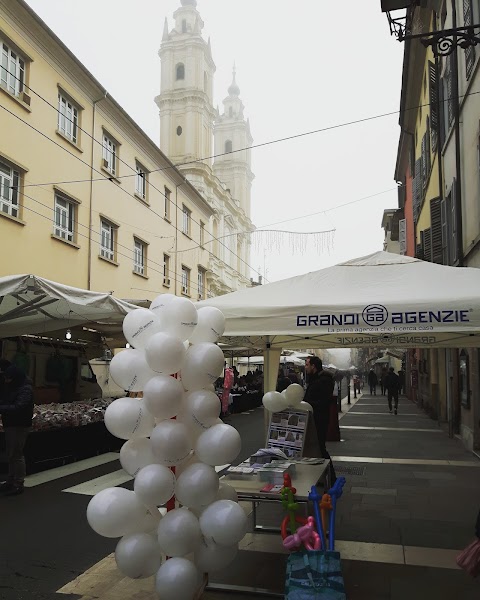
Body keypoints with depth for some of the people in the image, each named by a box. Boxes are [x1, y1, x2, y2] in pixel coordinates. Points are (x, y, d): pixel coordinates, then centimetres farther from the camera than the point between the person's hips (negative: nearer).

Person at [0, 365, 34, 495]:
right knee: (10, 455, 17)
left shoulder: (26, 389, -18)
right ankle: (11, 481, 29)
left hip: (20, 426, -9)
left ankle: (19, 484, 8)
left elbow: (18, 407, -27)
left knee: (17, 455, -2)